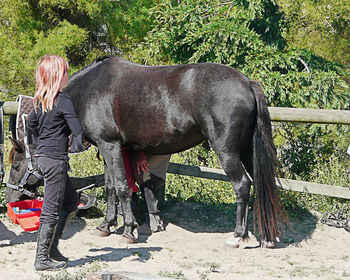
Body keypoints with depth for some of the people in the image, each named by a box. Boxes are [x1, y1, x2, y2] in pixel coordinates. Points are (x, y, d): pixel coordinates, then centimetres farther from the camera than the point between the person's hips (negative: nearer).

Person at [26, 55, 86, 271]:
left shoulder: (39, 100, 9)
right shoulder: (63, 100, -15)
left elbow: (30, 127, 19)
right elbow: (78, 130, -17)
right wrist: (77, 146, 1)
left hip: (42, 156, 9)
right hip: (55, 159, -9)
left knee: (71, 201, 19)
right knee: (51, 210, -1)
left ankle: (51, 247, 19)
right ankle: (42, 259, 4)